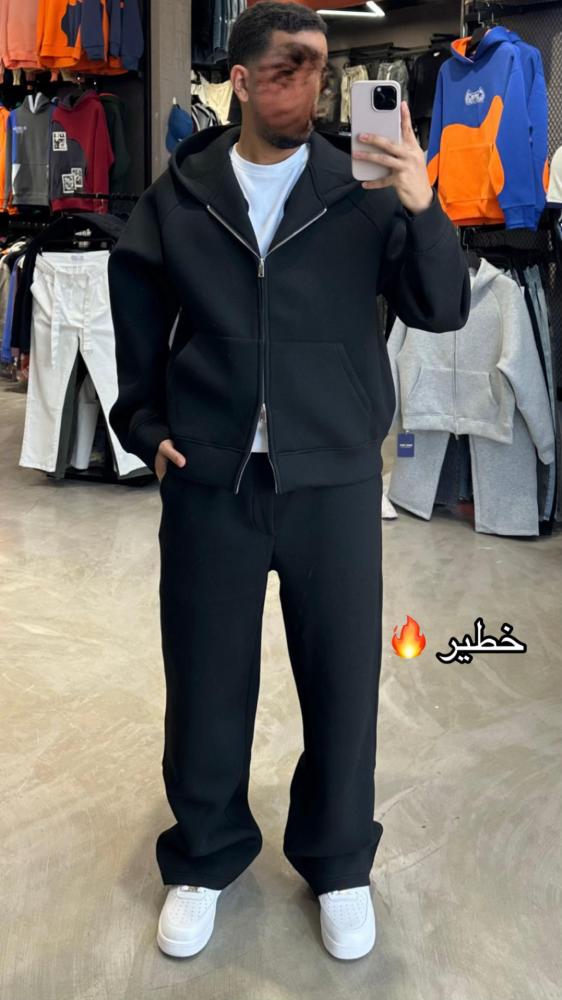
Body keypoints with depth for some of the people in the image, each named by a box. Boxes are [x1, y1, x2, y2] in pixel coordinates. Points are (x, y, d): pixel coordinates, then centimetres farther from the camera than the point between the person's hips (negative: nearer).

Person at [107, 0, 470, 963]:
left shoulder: (362, 192, 0)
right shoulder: (175, 197, 4)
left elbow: (443, 310, -6)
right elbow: (137, 321, 14)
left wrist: (422, 208, -21)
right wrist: (145, 427, 6)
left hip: (333, 477, 0)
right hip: (208, 478, 1)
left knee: (344, 675, 7)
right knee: (205, 678, 10)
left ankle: (338, 862, 32)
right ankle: (204, 858, 33)